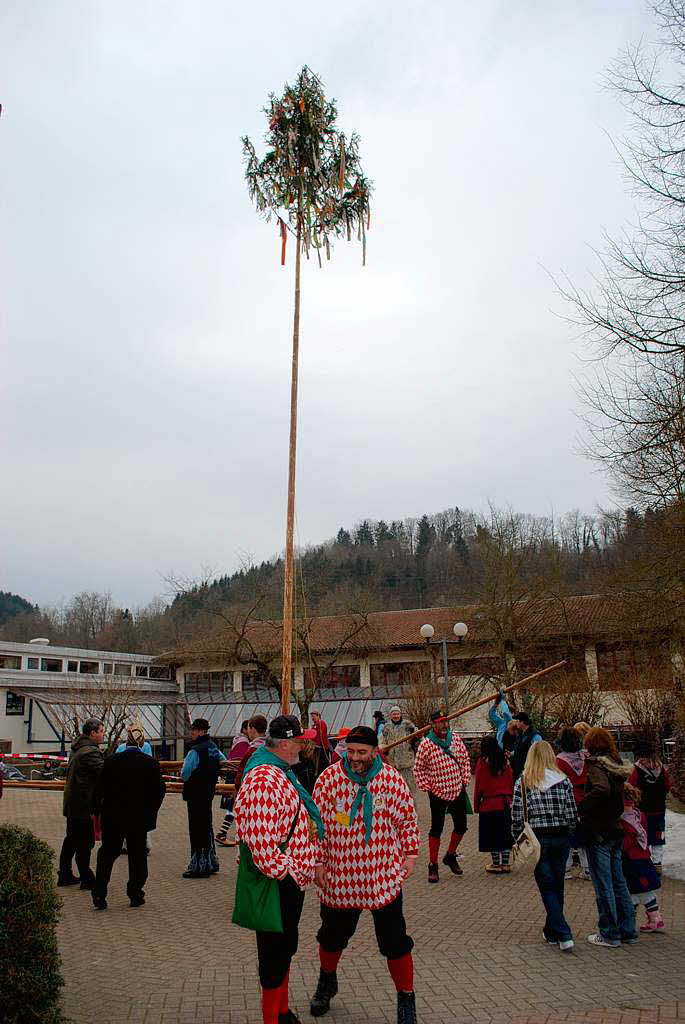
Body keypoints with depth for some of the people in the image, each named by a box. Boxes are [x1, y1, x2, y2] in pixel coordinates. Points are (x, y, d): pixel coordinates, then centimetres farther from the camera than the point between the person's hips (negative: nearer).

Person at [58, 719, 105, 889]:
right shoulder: (90, 752, -20)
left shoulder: (77, 749, 12)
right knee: (84, 843, -1)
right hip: (83, 805, -10)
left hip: (72, 803, 10)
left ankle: (64, 875, 27)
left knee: (71, 840, 18)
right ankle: (86, 879, 7)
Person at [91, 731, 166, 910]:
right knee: (137, 855, 12)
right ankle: (135, 895, 16)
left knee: (107, 854, 12)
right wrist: (151, 813, 8)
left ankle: (99, 895, 7)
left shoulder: (111, 761, -7)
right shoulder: (151, 763, -8)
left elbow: (99, 788, -3)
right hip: (139, 819, 0)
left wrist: (96, 810, 8)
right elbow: (159, 790, -4)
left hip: (112, 817, 0)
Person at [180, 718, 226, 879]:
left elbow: (185, 774, -20)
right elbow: (223, 762, 24)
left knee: (197, 829, -1)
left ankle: (198, 866, 4)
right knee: (207, 826, 17)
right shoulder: (214, 748, 7)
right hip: (209, 792, 9)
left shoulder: (195, 751, -20)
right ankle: (210, 862, 26)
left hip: (195, 794, -9)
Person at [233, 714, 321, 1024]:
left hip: (290, 879, 10)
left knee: (285, 948, 23)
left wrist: (306, 866, 20)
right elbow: (263, 846, -30)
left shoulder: (280, 772, 9)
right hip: (276, 882, -10)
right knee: (275, 954, 5)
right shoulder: (264, 781, -27)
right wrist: (292, 873, -20)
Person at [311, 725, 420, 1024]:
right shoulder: (329, 778, -10)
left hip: (384, 877, -1)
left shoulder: (392, 779, -8)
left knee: (395, 941, 5)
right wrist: (318, 862, -3)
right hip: (339, 876, 1)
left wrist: (410, 854, 0)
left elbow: (408, 819, 4)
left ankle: (406, 1000, 27)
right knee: (332, 935, 21)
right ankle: (327, 982, 49)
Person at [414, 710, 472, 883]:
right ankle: (433, 866, 15)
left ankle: (450, 856, 35)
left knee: (461, 826, 12)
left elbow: (465, 760, 11)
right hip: (438, 793, -4)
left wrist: (465, 780, 5)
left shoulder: (456, 738, 0)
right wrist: (426, 787, -7)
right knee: (436, 829, 3)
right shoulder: (426, 744, -12)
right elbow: (419, 769, -3)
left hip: (458, 791, 5)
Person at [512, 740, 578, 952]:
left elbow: (517, 816, -5)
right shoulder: (563, 780, -1)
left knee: (547, 888, 5)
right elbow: (572, 815, -1)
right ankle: (552, 931, 28)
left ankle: (564, 935, -3)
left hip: (537, 839, -2)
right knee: (557, 886, 17)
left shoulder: (522, 782, -5)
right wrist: (567, 833, 14)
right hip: (561, 838, 3)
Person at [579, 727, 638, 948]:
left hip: (598, 832, -8)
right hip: (616, 830, 8)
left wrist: (579, 807, -28)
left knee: (603, 885, 2)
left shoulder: (596, 765, -15)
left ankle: (609, 934, 10)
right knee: (618, 882, 17)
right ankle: (628, 930, 24)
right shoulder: (617, 766, 9)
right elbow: (622, 794, 11)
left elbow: (601, 789, -34)